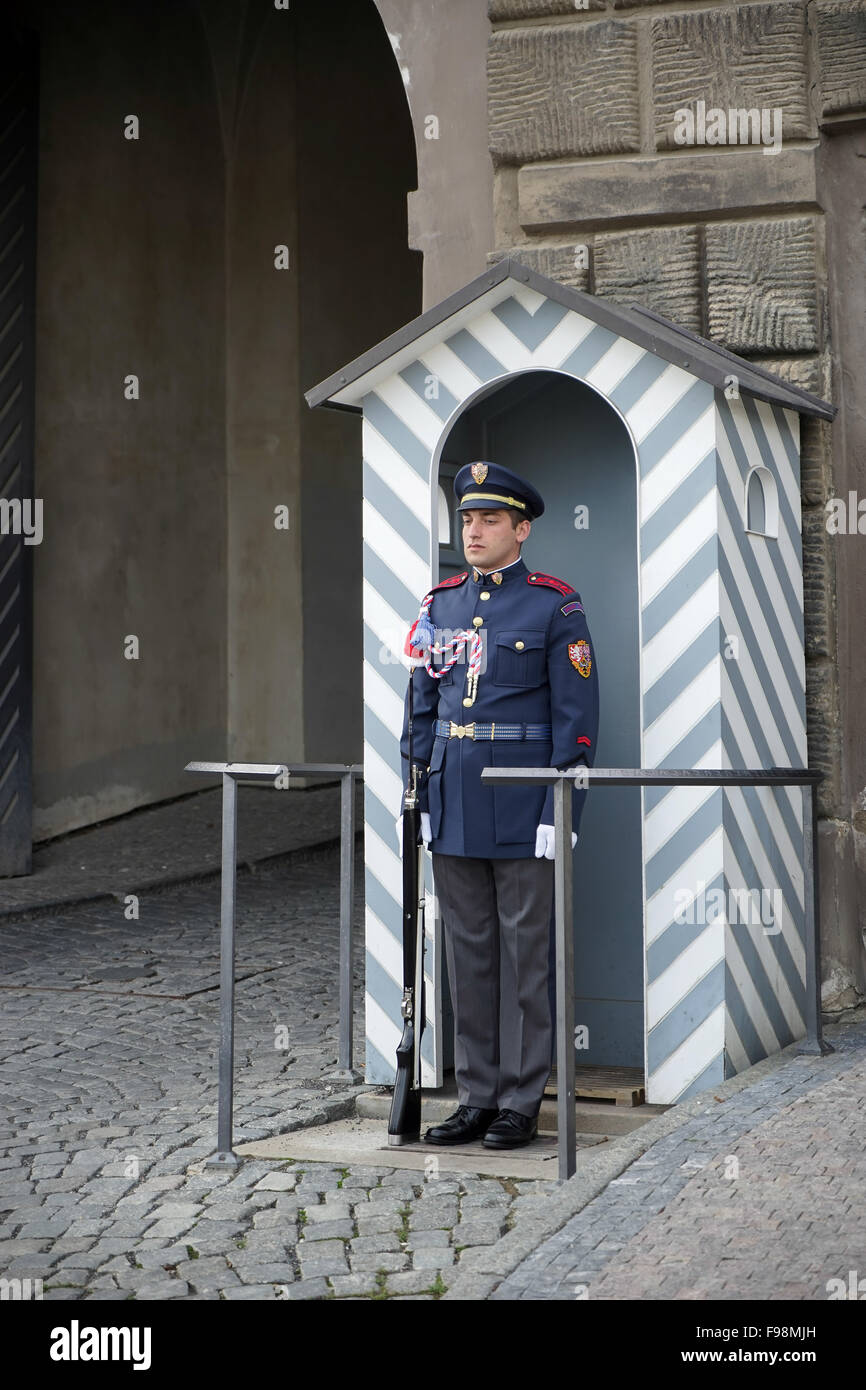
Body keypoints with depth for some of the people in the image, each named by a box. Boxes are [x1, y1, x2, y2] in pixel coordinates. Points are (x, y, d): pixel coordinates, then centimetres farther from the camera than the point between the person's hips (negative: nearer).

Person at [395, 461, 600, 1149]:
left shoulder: (556, 607, -4)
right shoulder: (441, 605, 11)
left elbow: (577, 718, -7)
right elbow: (421, 710, 14)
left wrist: (562, 810, -12)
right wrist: (419, 798, 8)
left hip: (522, 808, -5)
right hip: (454, 809, 5)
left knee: (525, 954, 2)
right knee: (467, 954, 9)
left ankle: (521, 1103, 10)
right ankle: (477, 1098, 18)